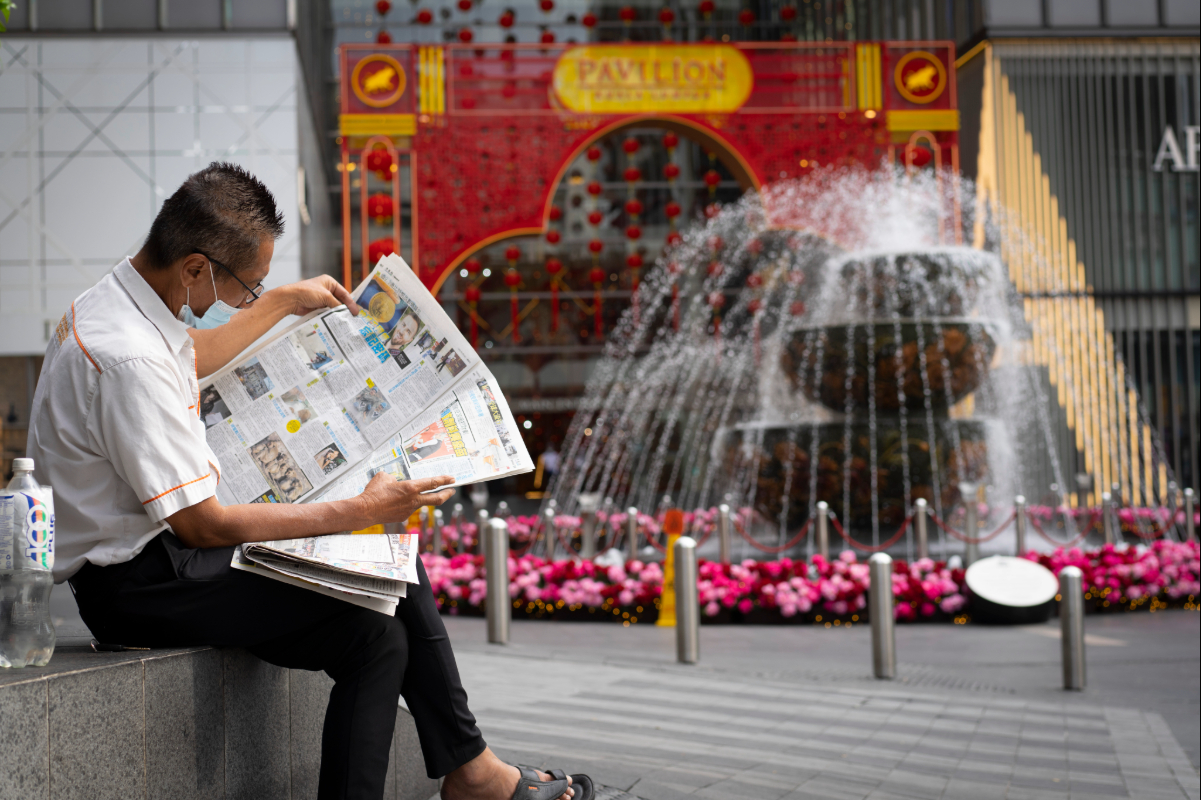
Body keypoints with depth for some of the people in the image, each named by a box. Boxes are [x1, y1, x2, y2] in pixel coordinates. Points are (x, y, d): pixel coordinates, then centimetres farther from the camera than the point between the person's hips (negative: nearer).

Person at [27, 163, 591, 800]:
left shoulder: (116, 299, 5)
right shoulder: (128, 361, -27)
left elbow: (188, 358, 31)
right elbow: (202, 524, -24)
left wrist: (285, 302, 37)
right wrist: (359, 513, -19)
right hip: (135, 584, -11)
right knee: (376, 635, -20)